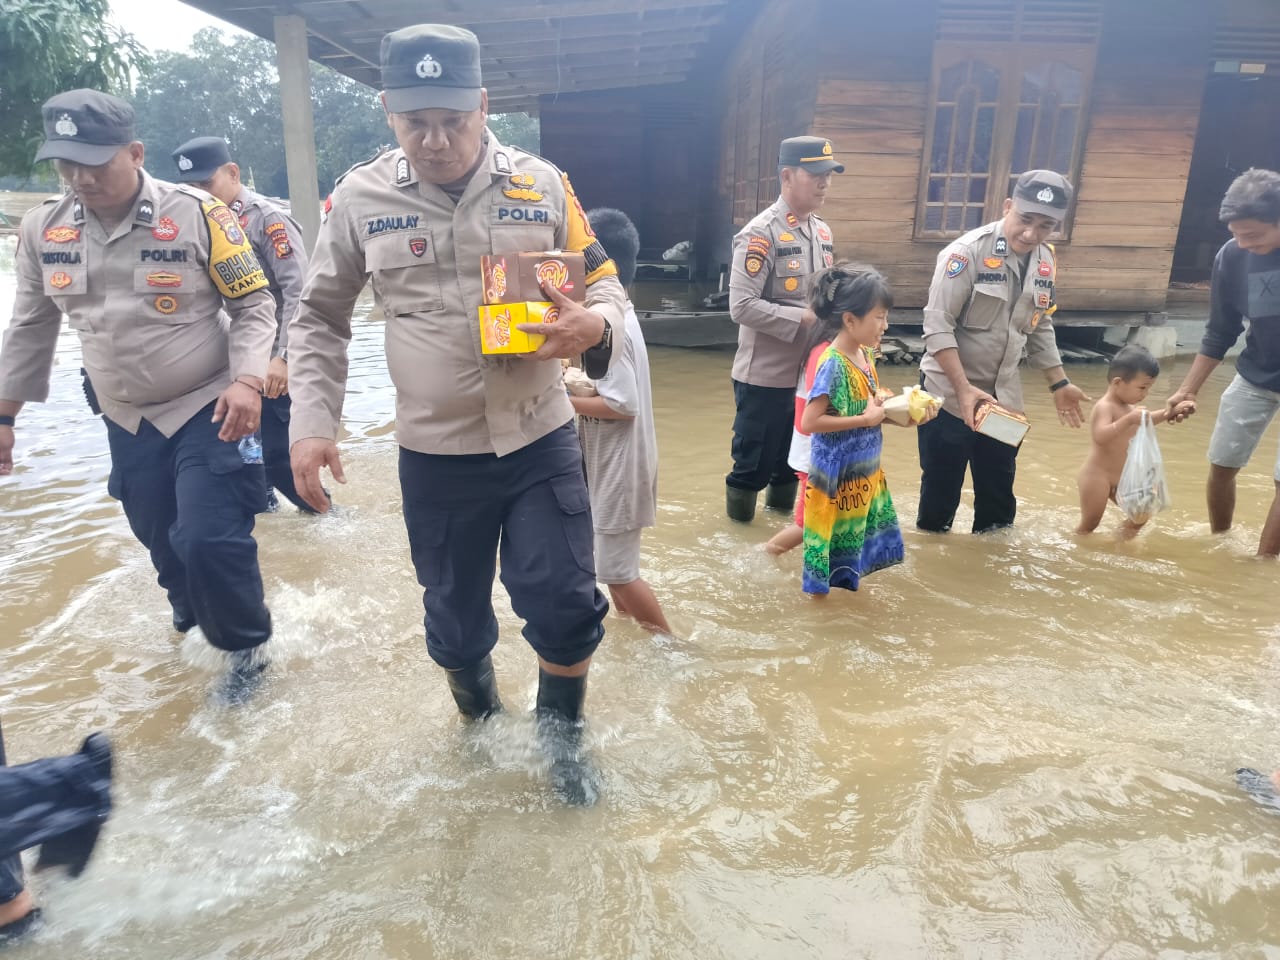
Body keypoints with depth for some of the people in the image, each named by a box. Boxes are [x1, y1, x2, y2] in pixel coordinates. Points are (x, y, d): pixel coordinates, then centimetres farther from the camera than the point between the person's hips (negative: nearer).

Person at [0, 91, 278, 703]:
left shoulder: (197, 214, -13)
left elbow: (254, 304, -8)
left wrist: (247, 380, -23)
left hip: (209, 409, -5)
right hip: (127, 422, 5)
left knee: (208, 539, -12)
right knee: (159, 538, 17)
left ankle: (245, 645, 13)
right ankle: (192, 609, 47)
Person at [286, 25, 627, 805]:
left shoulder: (542, 184, -1)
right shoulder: (359, 199, -2)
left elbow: (603, 282, 7)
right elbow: (320, 322, 8)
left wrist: (596, 323, -17)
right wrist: (311, 424, -2)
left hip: (542, 441, 0)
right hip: (433, 455, 1)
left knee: (565, 603, 1)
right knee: (455, 616, 14)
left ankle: (563, 729, 32)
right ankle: (478, 718, 47)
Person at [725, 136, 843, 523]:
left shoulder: (822, 231, 10)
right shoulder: (760, 233, -16)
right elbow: (742, 306, -23)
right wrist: (803, 319, -22)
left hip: (810, 371, 7)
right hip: (765, 374, -7)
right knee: (753, 464, 5)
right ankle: (739, 521, 26)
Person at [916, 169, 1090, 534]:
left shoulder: (1046, 262, 4)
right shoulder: (968, 251, -16)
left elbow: (1040, 328, 16)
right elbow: (937, 326, -20)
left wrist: (1059, 384, 16)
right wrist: (964, 389, -25)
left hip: (1004, 396, 6)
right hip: (950, 394, -6)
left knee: (999, 493, 15)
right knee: (941, 491, 5)